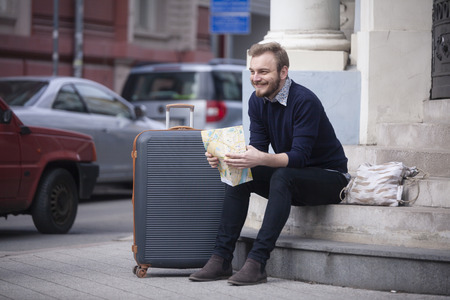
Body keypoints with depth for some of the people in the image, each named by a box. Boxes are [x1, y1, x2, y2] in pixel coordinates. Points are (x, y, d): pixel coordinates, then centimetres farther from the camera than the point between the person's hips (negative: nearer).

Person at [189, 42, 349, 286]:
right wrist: (225, 157, -25)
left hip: (329, 176, -7)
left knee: (282, 177, -34)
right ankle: (221, 259, -18)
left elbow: (299, 156, -31)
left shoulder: (304, 101, -25)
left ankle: (257, 262, -37)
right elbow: (257, 147, -5)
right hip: (290, 177, 7)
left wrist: (261, 159, -48)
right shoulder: (257, 101, -2)